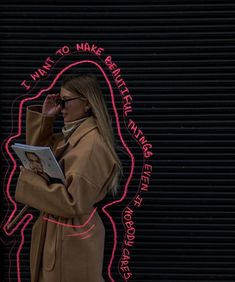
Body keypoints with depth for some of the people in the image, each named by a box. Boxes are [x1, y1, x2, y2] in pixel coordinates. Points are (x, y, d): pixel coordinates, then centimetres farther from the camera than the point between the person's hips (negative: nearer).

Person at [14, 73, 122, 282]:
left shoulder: (92, 143, -24)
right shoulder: (71, 134, 6)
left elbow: (74, 202, -27)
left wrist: (29, 179, -20)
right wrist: (45, 118, 3)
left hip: (73, 237, -9)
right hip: (56, 231, 9)